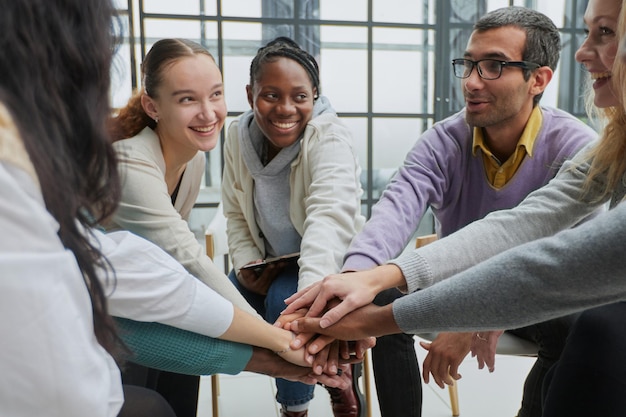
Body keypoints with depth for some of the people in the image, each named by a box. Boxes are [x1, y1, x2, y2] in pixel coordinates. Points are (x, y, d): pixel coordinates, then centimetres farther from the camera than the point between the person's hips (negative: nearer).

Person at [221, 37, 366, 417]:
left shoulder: (329, 137, -26)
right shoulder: (238, 136, -8)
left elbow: (330, 219, -44)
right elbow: (236, 214, 2)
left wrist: (311, 295, -59)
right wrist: (246, 265, -14)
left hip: (327, 264, -5)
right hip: (271, 262, 6)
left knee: (284, 300, -32)